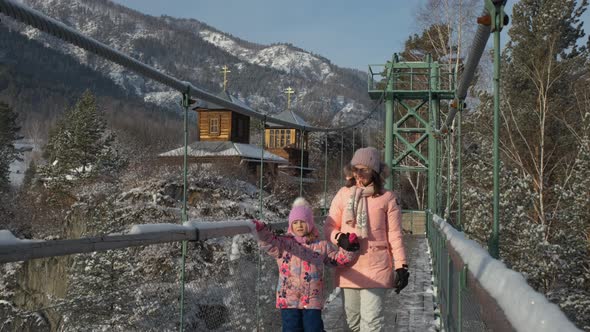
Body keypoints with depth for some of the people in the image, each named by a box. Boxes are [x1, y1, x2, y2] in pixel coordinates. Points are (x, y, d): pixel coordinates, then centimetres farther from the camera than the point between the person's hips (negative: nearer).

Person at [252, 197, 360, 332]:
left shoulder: (322, 246, 8)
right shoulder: (283, 244, 2)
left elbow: (338, 258, 13)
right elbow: (269, 243, -16)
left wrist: (348, 248, -6)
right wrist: (261, 230, -37)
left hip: (313, 301, 1)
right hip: (289, 300, -1)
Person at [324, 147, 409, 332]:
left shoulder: (387, 198, 0)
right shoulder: (343, 194, 6)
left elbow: (395, 236, 2)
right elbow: (329, 226, 10)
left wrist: (401, 266, -3)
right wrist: (340, 238, -11)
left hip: (376, 268, -3)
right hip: (348, 267, 3)